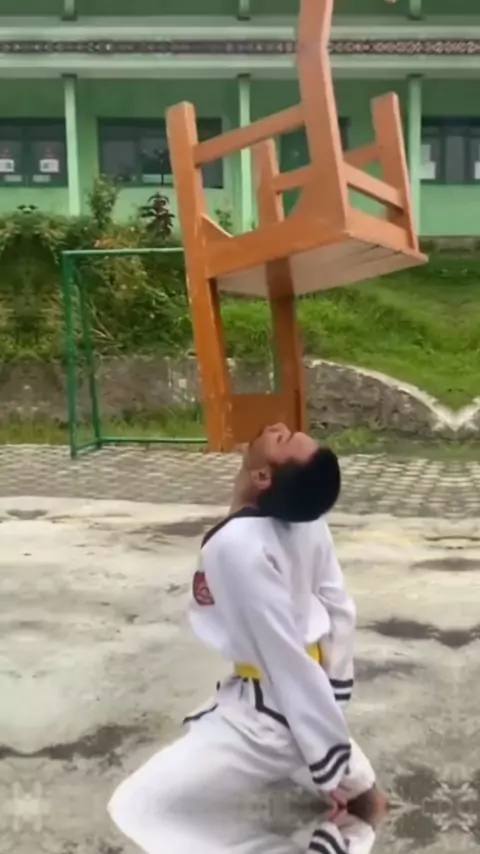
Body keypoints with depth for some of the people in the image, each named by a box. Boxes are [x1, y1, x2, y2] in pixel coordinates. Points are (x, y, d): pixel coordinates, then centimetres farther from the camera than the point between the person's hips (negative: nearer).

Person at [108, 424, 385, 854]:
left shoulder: (238, 547, -32)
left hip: (268, 717, -8)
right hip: (312, 699, 9)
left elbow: (292, 666, -27)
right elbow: (339, 609, 1)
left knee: (138, 809, 2)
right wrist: (335, 695, 13)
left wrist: (334, 771, -18)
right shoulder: (306, 518, -11)